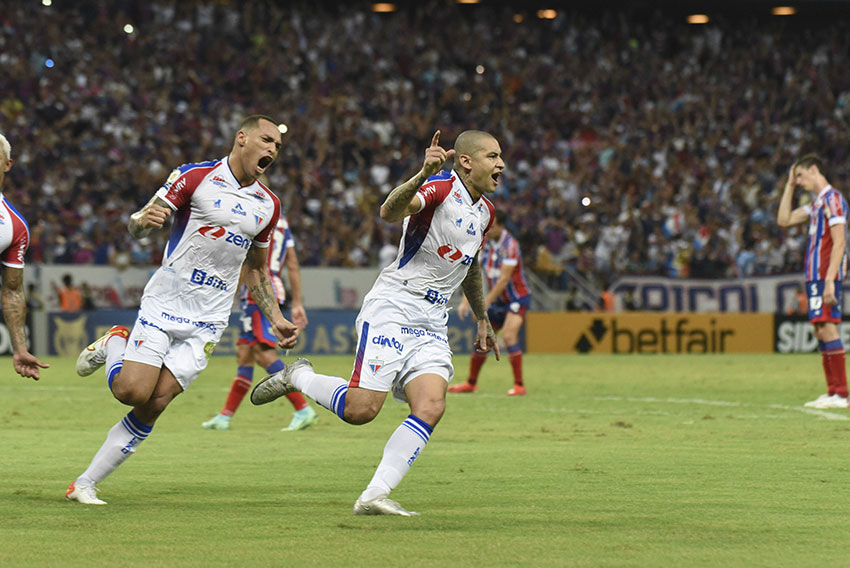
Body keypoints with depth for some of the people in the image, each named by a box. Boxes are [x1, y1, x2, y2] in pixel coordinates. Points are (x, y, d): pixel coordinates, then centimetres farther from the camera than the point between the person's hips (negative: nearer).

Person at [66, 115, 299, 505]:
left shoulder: (268, 205, 12)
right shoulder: (196, 177, -6)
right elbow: (137, 227, -7)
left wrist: (276, 319, 17)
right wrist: (143, 220, -31)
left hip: (207, 322, 4)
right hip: (164, 302, -4)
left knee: (155, 405, -7)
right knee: (132, 391, -18)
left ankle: (85, 484, 3)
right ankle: (114, 345, 17)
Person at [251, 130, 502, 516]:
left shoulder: (484, 211, 16)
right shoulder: (442, 186, -10)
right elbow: (389, 212, -31)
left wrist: (482, 319, 39)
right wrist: (423, 175, -47)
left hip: (432, 325, 7)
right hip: (392, 307, -7)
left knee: (431, 407, -16)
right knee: (361, 409, -16)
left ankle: (374, 496, -16)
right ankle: (298, 377, 14)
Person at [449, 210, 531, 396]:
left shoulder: (510, 245, -21)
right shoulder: (484, 243, 0)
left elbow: (504, 279, -24)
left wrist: (485, 304, -22)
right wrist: (466, 300, -7)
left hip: (517, 298, -7)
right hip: (499, 300, 7)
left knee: (508, 335, -24)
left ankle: (519, 385, -20)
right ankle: (471, 383, 25)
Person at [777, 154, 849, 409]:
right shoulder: (816, 203, 19)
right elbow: (784, 220, 24)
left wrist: (829, 279, -23)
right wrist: (789, 186, 20)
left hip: (825, 275, -10)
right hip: (814, 275, 10)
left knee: (827, 328, -14)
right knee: (820, 331, 7)